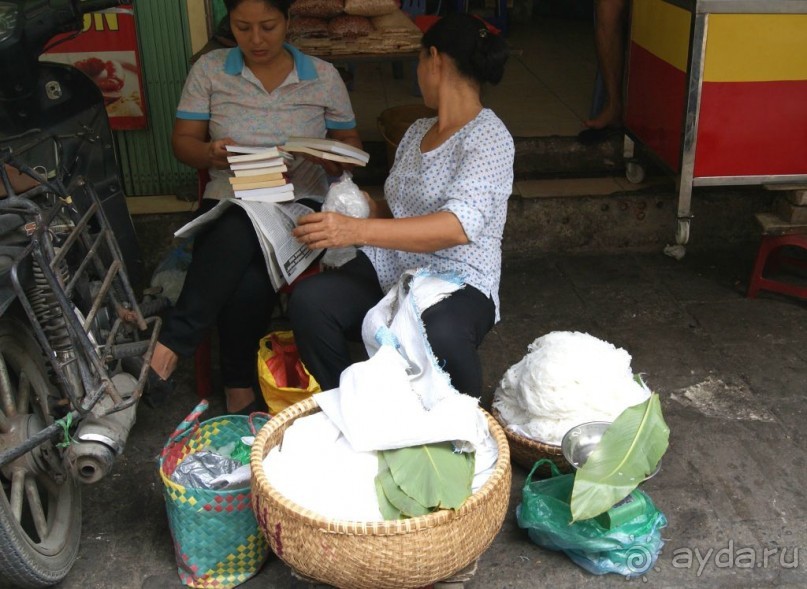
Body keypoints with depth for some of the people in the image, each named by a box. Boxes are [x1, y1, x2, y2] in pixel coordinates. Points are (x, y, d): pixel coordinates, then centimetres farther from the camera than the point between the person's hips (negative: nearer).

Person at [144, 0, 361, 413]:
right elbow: (183, 143, 7)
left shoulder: (323, 76, 5)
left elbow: (350, 144, 11)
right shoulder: (208, 70, 6)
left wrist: (332, 159, -14)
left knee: (250, 280, -35)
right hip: (228, 206, 1)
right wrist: (211, 154, -17)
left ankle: (171, 346, -21)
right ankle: (238, 391, -29)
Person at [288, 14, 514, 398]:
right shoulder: (417, 131, 14)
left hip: (458, 283, -6)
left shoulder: (488, 137, -10)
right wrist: (366, 208, 1)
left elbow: (459, 225, -26)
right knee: (308, 302, -22)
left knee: (440, 337, -39)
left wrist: (359, 230, -34)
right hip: (389, 270, 6)